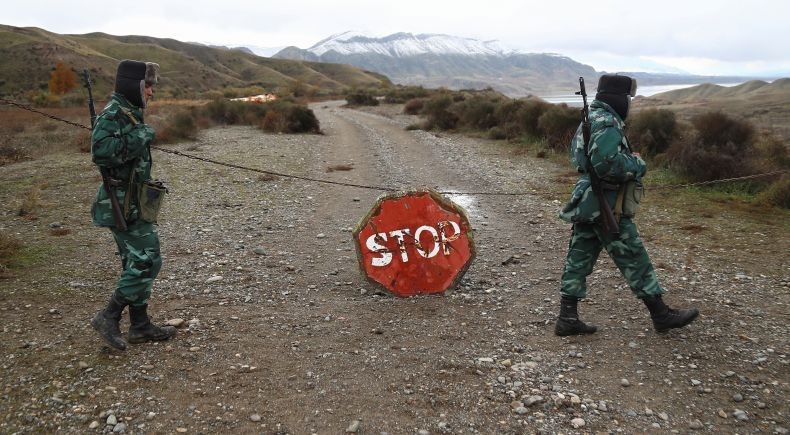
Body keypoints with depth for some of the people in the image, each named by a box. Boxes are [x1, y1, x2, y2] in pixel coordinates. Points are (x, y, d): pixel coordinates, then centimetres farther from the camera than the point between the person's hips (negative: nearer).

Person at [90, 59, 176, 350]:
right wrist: (138, 138, -22)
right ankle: (109, 317, 2)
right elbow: (100, 151, -29)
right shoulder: (113, 114, -15)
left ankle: (140, 326, 20)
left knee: (137, 263, 13)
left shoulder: (130, 113, 14)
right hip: (125, 205, -10)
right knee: (147, 262, -8)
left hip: (132, 203, 10)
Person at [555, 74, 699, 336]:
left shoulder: (590, 118, 15)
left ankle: (567, 319, 11)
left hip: (586, 204, 10)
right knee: (634, 260, 2)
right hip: (606, 206, -10)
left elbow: (576, 153, 24)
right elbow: (606, 163, -29)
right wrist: (638, 165, -12)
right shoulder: (606, 122, -17)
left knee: (579, 259, 8)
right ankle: (661, 315, 15)